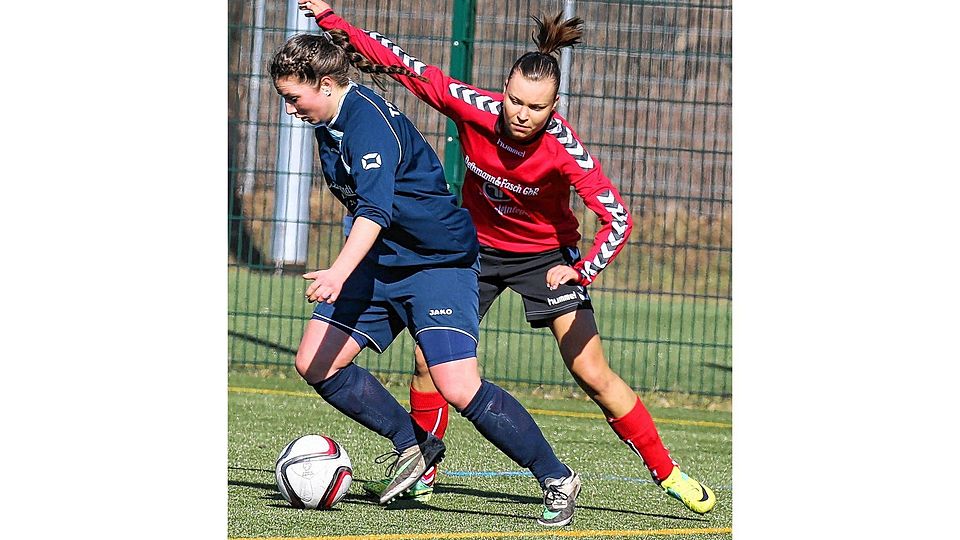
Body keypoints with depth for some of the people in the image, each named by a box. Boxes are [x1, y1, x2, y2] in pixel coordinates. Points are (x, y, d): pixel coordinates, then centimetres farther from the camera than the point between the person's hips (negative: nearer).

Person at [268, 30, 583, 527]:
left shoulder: (369, 122, -23)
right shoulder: (329, 123, 5)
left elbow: (374, 209, -37)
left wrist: (339, 273, -50)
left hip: (440, 260, -9)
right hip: (379, 262, 9)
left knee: (459, 389, -19)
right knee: (315, 364, -2)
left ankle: (557, 480, -5)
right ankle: (411, 445, 13)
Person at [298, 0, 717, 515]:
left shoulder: (563, 148, -31)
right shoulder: (473, 108, -25)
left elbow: (618, 219, -28)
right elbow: (405, 67, -19)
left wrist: (580, 273, -37)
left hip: (546, 254, -3)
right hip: (480, 246, 3)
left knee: (593, 375, -7)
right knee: (429, 356, -3)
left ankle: (666, 472, 5)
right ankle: (421, 472, 16)